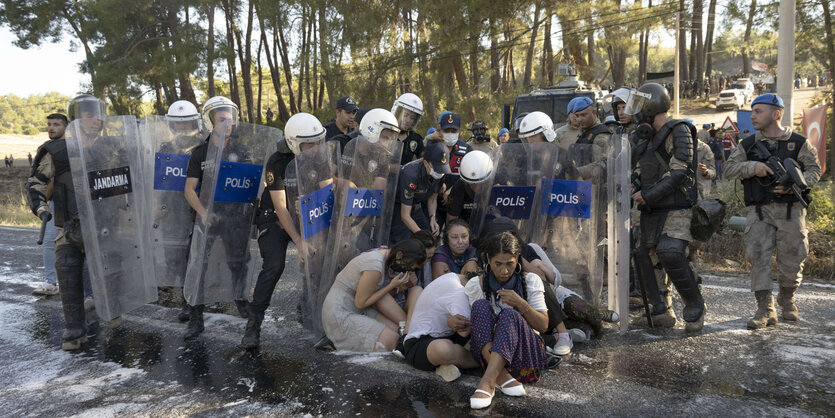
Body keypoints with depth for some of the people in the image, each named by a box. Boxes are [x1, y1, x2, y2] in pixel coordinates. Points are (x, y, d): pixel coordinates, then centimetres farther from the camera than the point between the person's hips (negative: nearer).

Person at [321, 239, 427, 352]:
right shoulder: (375, 266, -27)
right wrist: (392, 285, -17)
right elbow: (360, 302, -18)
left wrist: (406, 285, -7)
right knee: (392, 341, -16)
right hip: (339, 316, -9)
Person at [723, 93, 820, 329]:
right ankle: (765, 309, -6)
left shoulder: (799, 143, 6)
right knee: (758, 256, -10)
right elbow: (729, 170, 3)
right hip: (760, 211, 1)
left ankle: (787, 299, 30)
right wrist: (753, 166, -14)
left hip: (791, 210, -1)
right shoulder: (748, 145, 10)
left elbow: (814, 170, 2)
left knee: (792, 258, 4)